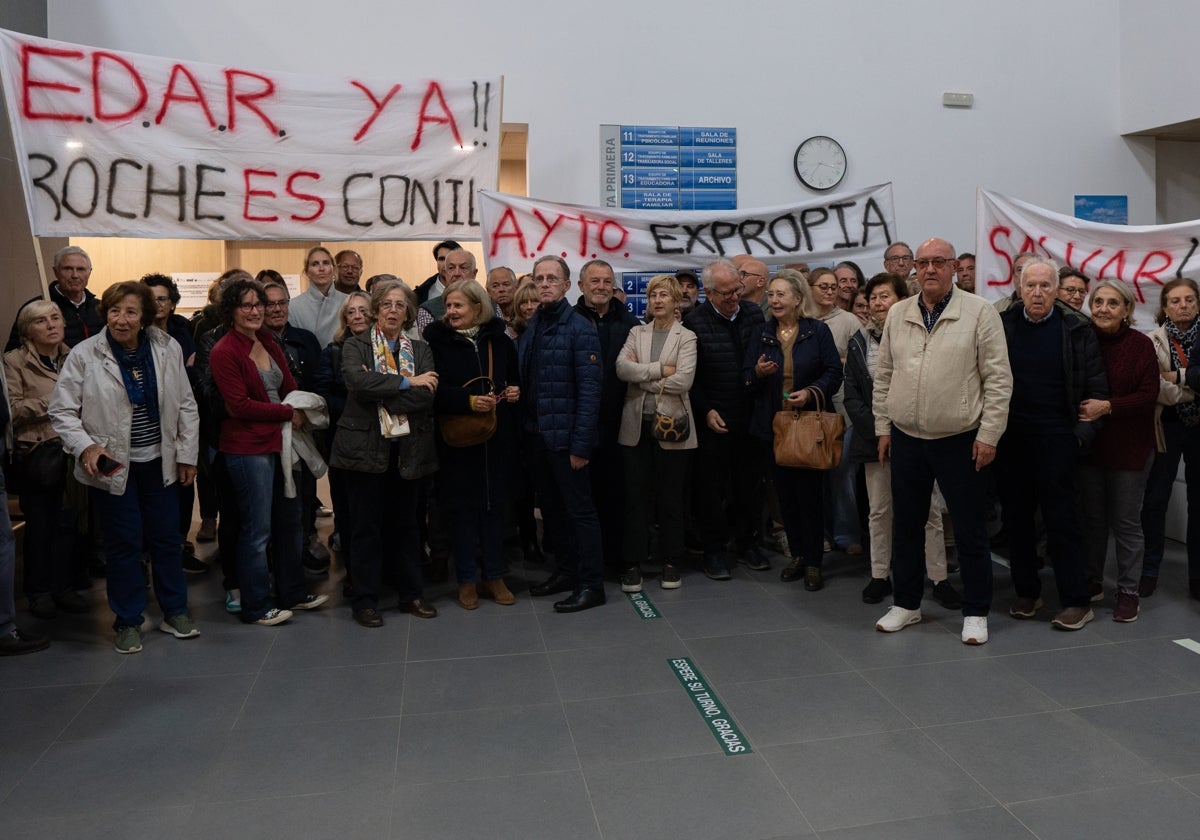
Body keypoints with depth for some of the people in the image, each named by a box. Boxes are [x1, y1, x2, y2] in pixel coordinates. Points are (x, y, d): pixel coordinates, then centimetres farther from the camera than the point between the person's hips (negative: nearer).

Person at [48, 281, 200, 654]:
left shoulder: (167, 348, -2)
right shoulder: (83, 355, -9)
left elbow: (186, 405, 4)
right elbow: (62, 410, -4)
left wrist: (187, 454, 3)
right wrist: (85, 447, -18)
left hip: (159, 463, 3)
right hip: (112, 466, -2)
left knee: (167, 538, 11)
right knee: (124, 542, 6)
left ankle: (175, 611, 28)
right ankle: (128, 621, 22)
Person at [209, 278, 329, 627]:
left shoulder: (269, 343, 11)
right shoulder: (224, 352, -11)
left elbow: (290, 387, 13)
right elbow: (239, 405, -16)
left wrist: (298, 412, -6)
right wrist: (288, 412, -12)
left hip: (280, 441, 8)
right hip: (247, 447, -8)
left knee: (290, 520, 15)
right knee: (257, 529, 1)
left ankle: (292, 593, 30)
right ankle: (256, 606, 15)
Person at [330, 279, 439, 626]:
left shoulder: (420, 350, 8)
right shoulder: (355, 346, 1)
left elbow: (427, 397, -9)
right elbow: (357, 381, -21)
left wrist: (380, 390, -16)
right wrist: (407, 382, -18)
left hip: (408, 450, 3)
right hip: (366, 448, -3)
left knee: (405, 522, 12)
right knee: (367, 526, 4)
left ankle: (411, 594, 23)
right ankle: (365, 600, 14)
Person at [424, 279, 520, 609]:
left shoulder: (499, 340, 5)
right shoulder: (437, 341, -3)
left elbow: (515, 379, 17)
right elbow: (433, 390, -11)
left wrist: (515, 391, -5)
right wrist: (468, 401, -22)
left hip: (497, 436, 3)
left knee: (494, 504, 10)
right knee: (462, 507, 5)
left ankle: (494, 577, 23)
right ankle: (466, 580, 18)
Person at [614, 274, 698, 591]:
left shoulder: (686, 337, 0)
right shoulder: (636, 333, 10)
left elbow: (683, 380, -14)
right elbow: (621, 367, -7)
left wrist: (641, 376, -8)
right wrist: (659, 369, -14)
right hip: (636, 425, 2)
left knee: (670, 496, 7)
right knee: (636, 495, 5)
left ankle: (671, 562, 20)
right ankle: (634, 563, 14)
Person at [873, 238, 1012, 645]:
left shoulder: (979, 312, -6)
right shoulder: (898, 315, 6)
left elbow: (998, 379, -8)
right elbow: (883, 377, 11)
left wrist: (988, 435, -11)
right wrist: (883, 428, 8)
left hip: (960, 441, -4)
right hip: (906, 439, 4)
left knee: (970, 529, 6)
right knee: (906, 526, 13)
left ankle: (976, 612, 21)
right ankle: (906, 604, 28)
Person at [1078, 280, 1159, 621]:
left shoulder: (1140, 344, -9)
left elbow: (1149, 396, -12)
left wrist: (1108, 407, -25)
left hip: (1128, 446, -2)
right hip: (1088, 443, 3)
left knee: (1126, 522, 6)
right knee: (1091, 517, 13)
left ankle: (1128, 592, 18)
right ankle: (1092, 582, 28)